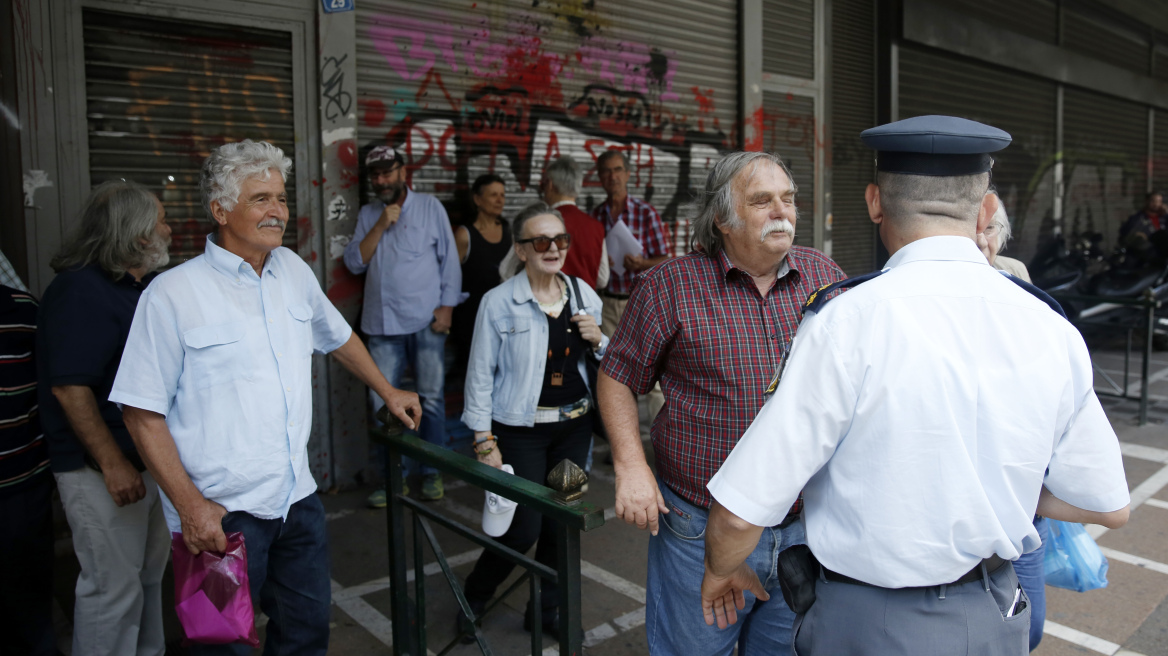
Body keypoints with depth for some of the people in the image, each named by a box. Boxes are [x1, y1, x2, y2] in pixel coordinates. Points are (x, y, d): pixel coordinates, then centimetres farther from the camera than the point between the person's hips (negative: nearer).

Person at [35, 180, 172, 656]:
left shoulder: (144, 287, 11)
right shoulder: (81, 291, -17)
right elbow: (69, 387, -23)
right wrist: (112, 464, -23)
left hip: (149, 457, 9)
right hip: (104, 470, -9)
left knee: (150, 574, 20)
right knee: (113, 586, 0)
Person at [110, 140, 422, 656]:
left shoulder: (294, 271, 6)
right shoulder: (172, 294, -11)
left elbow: (337, 336, 23)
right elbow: (143, 412, -9)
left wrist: (386, 390, 29)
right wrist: (189, 505, -15)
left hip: (298, 499, 5)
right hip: (220, 515, -5)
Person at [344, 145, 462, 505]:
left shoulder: (429, 207, 6)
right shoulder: (367, 214, 13)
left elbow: (449, 259, 3)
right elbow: (354, 262, 3)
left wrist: (447, 306, -6)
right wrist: (381, 225, -7)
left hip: (426, 321, -2)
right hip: (382, 324, 3)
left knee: (431, 398, 3)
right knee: (382, 402, 2)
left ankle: (431, 473, 16)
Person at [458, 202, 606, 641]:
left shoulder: (583, 293, 4)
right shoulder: (499, 302, -10)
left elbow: (608, 363, 15)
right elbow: (480, 374, -6)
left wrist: (598, 340, -8)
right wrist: (483, 440, -9)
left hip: (574, 426, 5)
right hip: (521, 429, -4)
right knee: (523, 530, -3)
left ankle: (545, 610, 32)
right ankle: (473, 598, 25)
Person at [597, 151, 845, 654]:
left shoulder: (823, 275, 3)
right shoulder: (670, 286, -8)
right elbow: (617, 377, -2)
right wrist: (630, 466, -12)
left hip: (806, 526, 4)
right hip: (701, 528, -3)